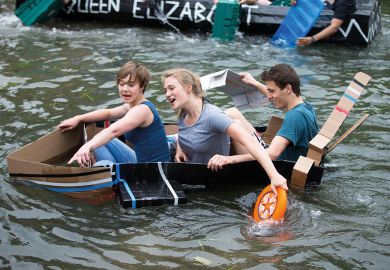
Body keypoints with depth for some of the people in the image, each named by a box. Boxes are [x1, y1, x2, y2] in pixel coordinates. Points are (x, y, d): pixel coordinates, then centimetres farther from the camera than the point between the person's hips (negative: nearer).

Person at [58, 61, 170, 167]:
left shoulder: (142, 110, -21)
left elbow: (114, 131, -37)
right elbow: (108, 113, 23)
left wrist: (87, 146, -51)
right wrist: (78, 119, 11)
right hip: (140, 161, 10)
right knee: (100, 141, 15)